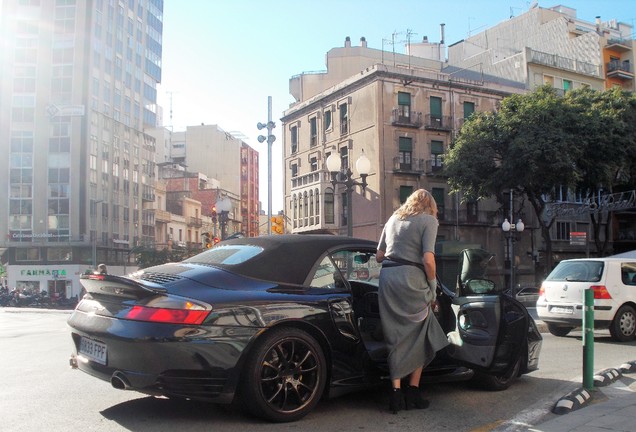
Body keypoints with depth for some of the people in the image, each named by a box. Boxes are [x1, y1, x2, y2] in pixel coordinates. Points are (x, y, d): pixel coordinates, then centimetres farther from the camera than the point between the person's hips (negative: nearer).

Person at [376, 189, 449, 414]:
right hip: (411, 279, -5)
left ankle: (396, 394, 9)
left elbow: (379, 256, 19)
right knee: (418, 338, 11)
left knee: (396, 338, 10)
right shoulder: (428, 220, 2)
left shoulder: (394, 218, 19)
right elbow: (428, 260, -10)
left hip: (386, 278, 5)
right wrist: (433, 287, 1)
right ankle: (413, 393, 14)